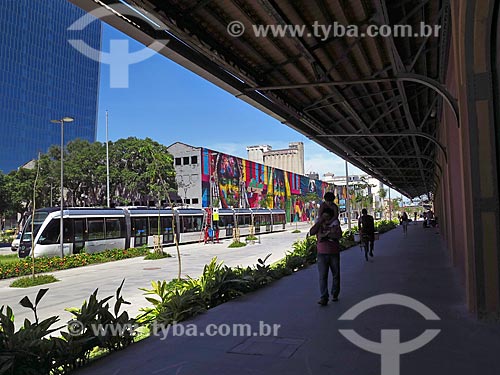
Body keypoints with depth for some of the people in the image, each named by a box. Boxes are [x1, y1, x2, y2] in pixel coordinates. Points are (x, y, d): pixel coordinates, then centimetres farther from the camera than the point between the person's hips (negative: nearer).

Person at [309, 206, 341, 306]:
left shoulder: (335, 224, 2)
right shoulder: (318, 224, 5)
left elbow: (339, 235, -15)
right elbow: (311, 232, -13)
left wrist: (326, 235, -17)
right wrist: (320, 222, -15)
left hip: (334, 253, 1)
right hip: (322, 254, 0)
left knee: (336, 275, 12)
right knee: (322, 276, -8)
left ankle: (335, 295, 30)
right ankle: (323, 298, -9)